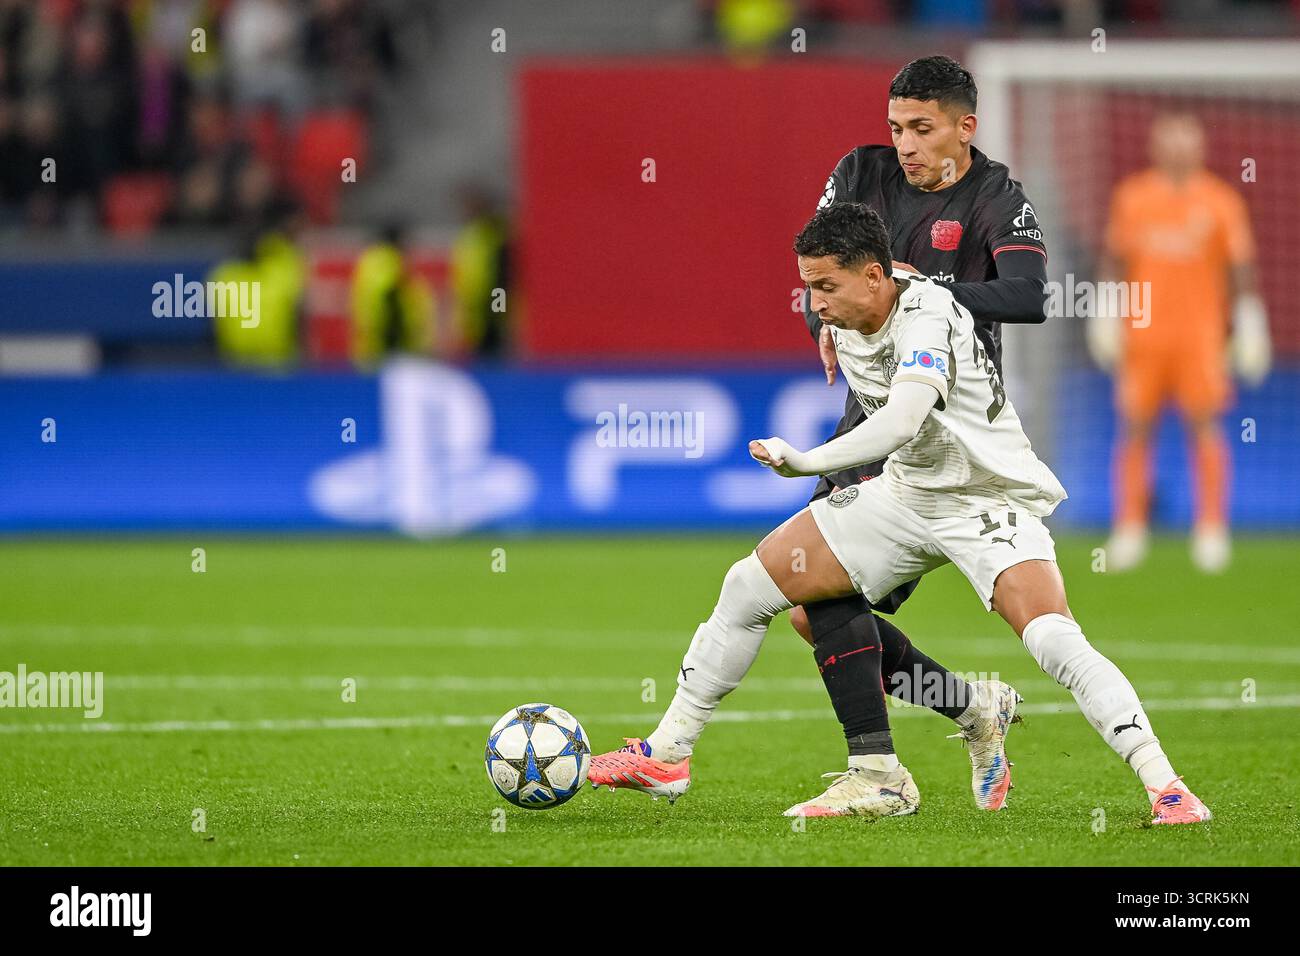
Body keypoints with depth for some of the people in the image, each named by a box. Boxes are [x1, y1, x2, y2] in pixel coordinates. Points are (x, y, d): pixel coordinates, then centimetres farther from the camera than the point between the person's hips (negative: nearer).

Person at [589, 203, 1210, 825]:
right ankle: (667, 755, 13)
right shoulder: (843, 323, -5)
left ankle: (1166, 788, -21)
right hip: (908, 491, 8)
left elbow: (902, 419, -46)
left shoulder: (926, 318, -29)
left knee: (1054, 641, -29)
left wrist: (808, 462, -51)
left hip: (991, 501, -8)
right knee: (750, 584, 2)